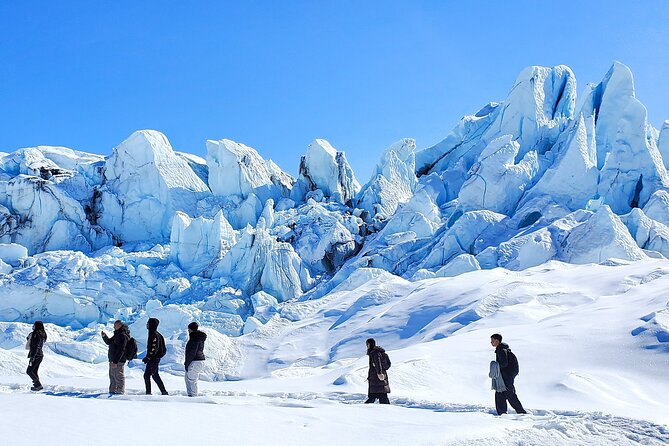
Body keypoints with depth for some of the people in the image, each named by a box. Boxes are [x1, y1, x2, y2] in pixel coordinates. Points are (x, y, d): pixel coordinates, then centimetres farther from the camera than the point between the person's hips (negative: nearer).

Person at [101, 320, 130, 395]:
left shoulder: (123, 336, -18)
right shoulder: (117, 334, 16)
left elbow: (121, 350, -23)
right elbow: (109, 342, 25)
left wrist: (115, 361, -25)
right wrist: (104, 336, 6)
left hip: (118, 361, -11)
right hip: (113, 360, 11)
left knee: (119, 376, -5)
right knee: (112, 376, 17)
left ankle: (120, 391, 0)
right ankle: (112, 391, 25)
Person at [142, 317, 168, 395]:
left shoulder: (154, 335, -17)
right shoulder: (152, 334, 14)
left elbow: (154, 349, -23)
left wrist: (147, 358, -20)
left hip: (153, 359, -10)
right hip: (152, 359, 10)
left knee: (155, 375, -6)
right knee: (146, 375, 12)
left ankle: (164, 392, -2)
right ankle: (148, 392, 16)